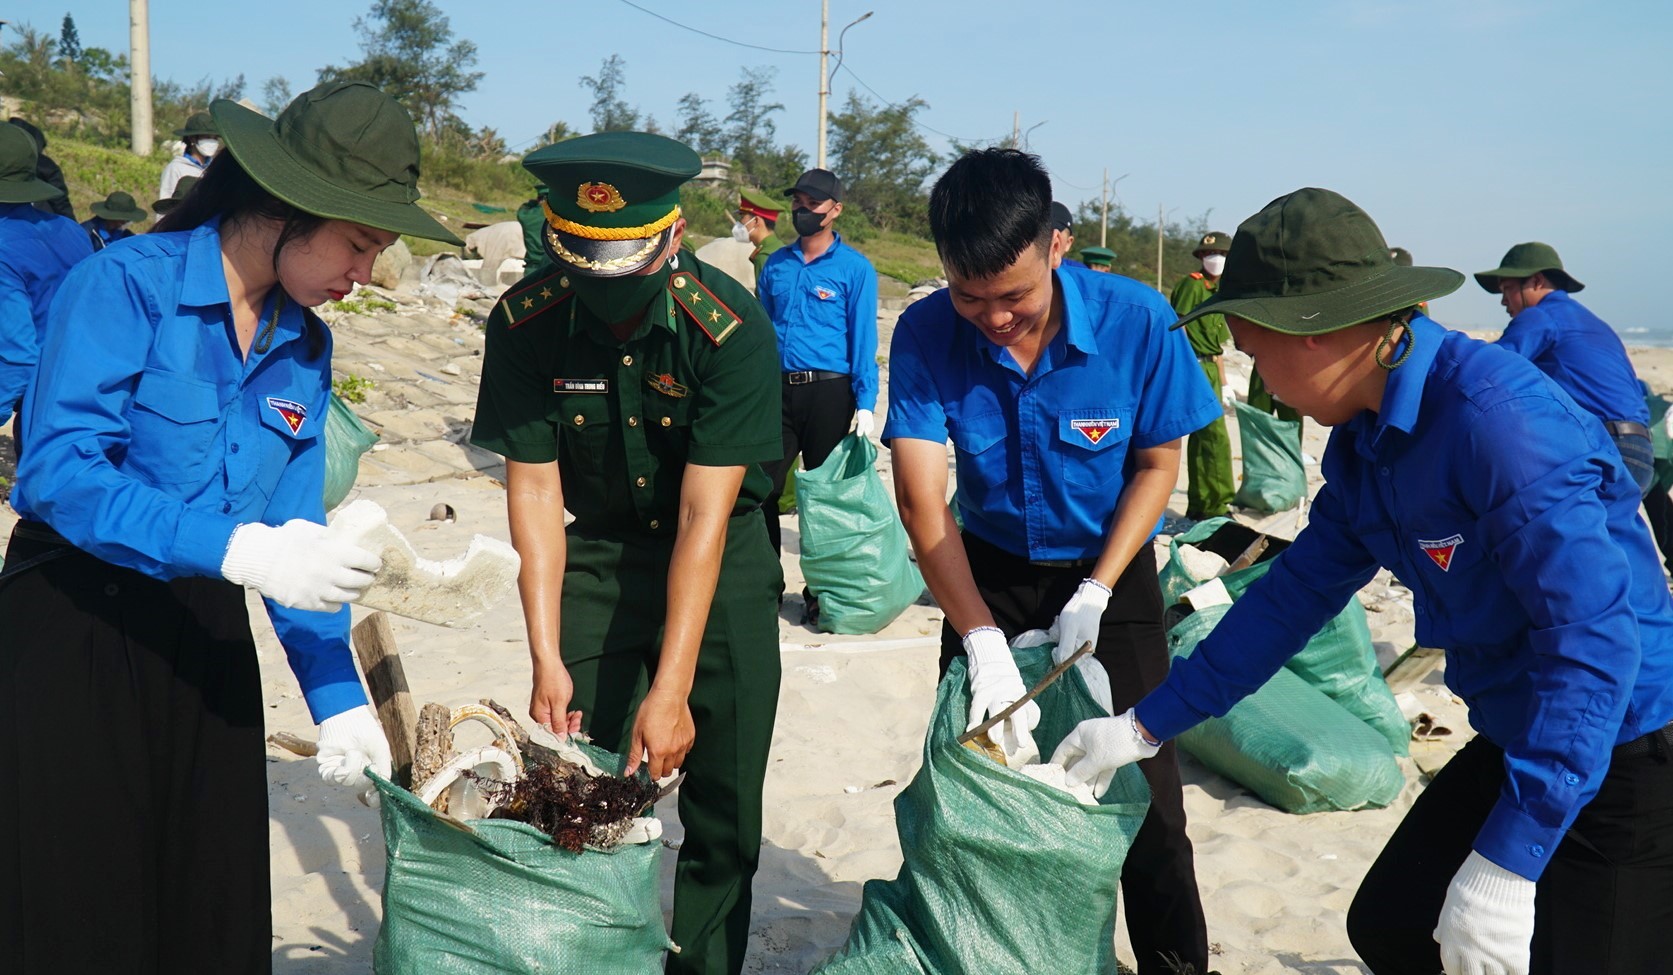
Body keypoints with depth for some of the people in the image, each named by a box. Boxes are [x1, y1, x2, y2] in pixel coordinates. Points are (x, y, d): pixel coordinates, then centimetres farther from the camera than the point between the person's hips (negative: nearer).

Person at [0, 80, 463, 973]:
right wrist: (235, 550, -31)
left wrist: (337, 693, -4)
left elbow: (294, 527, 5)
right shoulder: (127, 284, -14)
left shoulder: (305, 348, 4)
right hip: (72, 632, -5)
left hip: (203, 645, 6)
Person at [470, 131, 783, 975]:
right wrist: (546, 660, -16)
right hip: (598, 556, 2)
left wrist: (670, 690, -29)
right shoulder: (525, 324, -16)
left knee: (725, 811, 0)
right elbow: (533, 491, -11)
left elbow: (703, 518, -26)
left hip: (720, 563, -2)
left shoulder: (731, 328, -25)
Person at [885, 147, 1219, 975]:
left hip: (1108, 573, -1)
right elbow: (922, 500, -26)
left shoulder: (1136, 321, -23)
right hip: (989, 573, 2)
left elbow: (1158, 463, -10)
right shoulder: (927, 336, -22)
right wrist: (984, 644, -36)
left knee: (1141, 793, -1)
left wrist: (1096, 594, -18)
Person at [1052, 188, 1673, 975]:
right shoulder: (1365, 438, 1)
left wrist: (1506, 863, -31)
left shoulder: (1497, 417, -26)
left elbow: (1595, 636, -29)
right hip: (1518, 740, 8)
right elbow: (1297, 593, 6)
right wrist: (1145, 726, 8)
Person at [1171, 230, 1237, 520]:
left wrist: (1223, 383, 22)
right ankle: (1216, 504, -8)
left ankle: (1199, 506, 18)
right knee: (1215, 435, -12)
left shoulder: (1217, 291, 20)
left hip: (1209, 368, 9)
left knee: (1201, 439, 12)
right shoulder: (1192, 284, -7)